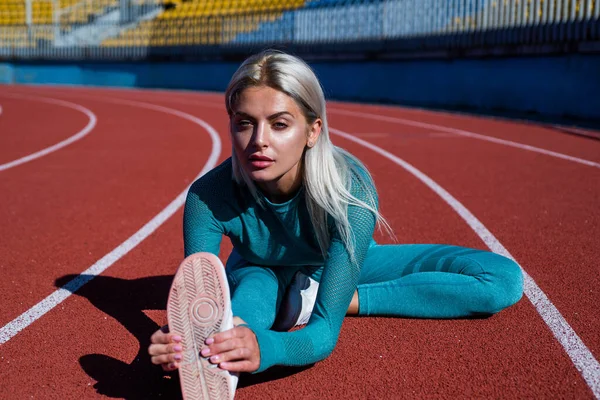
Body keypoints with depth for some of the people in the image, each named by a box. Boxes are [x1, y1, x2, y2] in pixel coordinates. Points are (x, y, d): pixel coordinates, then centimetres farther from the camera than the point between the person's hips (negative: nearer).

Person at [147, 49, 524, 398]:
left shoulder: (351, 190, -39)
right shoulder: (209, 198, -33)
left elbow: (325, 332, -44)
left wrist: (267, 348, -67)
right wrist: (179, 341, -62)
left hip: (343, 268, 1)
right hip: (262, 270, -1)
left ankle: (350, 299, -18)